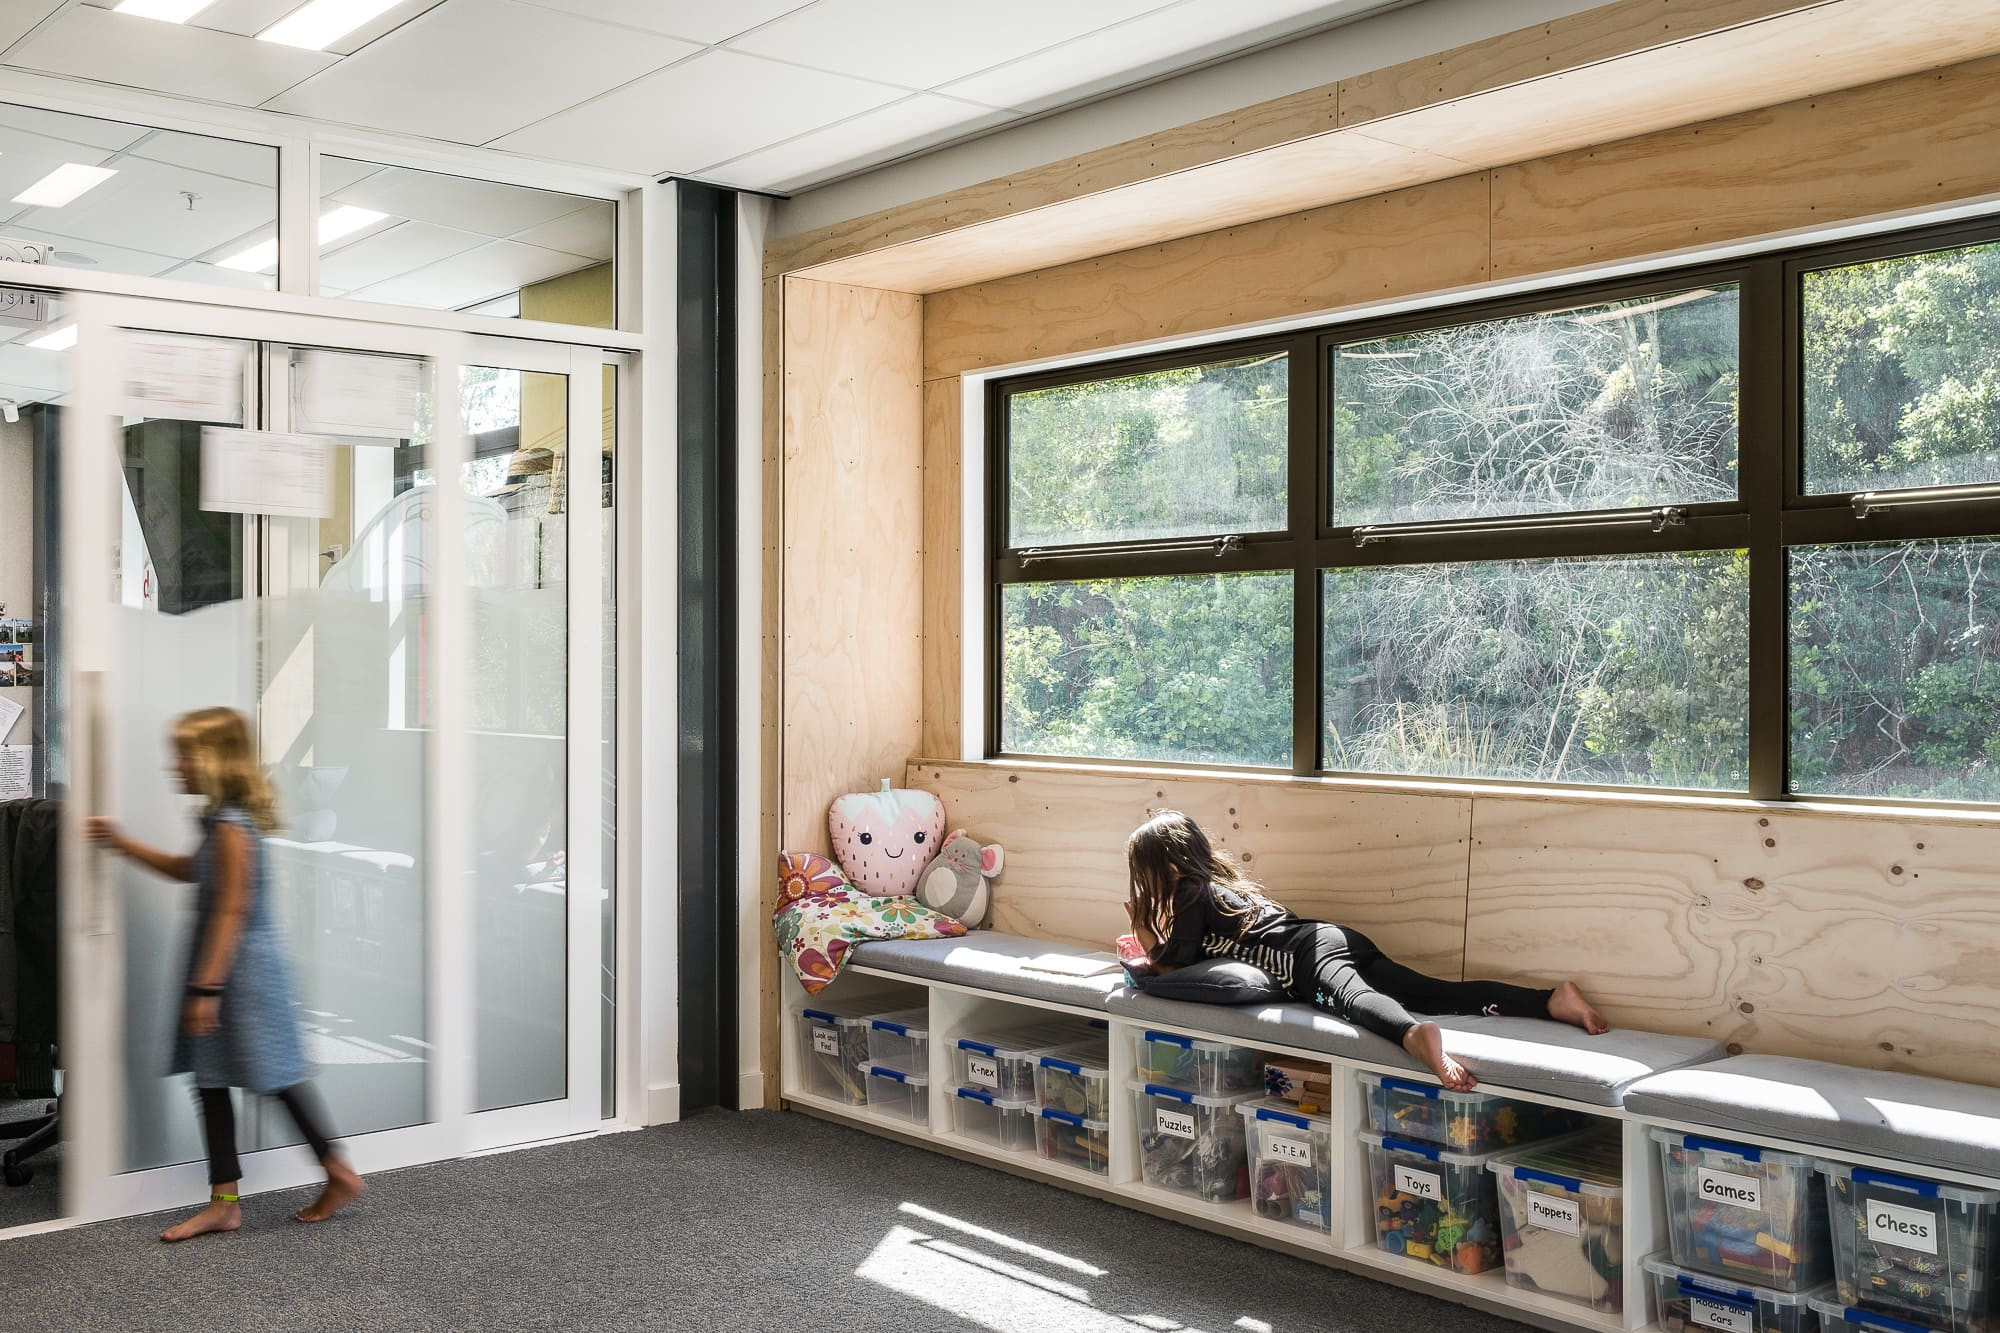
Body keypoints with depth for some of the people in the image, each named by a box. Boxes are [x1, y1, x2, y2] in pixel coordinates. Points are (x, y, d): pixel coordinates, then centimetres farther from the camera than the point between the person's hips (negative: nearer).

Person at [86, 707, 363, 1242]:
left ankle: (339, 1173, 14)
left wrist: (207, 986, -23)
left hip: (246, 967, -10)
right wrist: (123, 844, 23)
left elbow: (232, 911, -22)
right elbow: (188, 870, 28)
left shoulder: (232, 827, -19)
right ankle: (224, 1202, 14)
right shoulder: (223, 821, 10)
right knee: (209, 1079, 9)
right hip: (229, 967, 10)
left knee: (274, 1077, 0)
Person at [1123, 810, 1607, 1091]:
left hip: (1309, 956, -8)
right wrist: (1153, 953, 42)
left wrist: (1146, 939, 20)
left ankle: (1415, 1035, -71)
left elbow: (1177, 960, 5)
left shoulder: (1191, 894, 5)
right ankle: (1552, 999, -15)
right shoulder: (1220, 880, 30)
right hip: (1340, 938, 8)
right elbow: (1196, 950, 43)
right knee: (1439, 994, -3)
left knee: (1350, 996, -39)